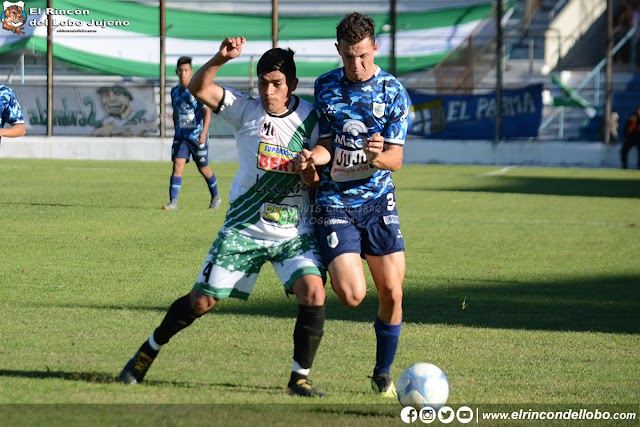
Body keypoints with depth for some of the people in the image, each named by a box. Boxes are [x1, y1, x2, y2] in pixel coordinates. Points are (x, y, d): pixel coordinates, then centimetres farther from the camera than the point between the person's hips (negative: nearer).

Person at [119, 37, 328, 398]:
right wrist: (221, 59, -35)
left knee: (313, 292, -21)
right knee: (202, 301, 3)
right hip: (244, 228, -1)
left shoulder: (311, 118, -3)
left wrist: (315, 171, -19)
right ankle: (148, 352, 26)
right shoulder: (245, 110, -6)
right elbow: (198, 88, -18)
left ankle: (300, 378, -7)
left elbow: (322, 174, 4)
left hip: (295, 232, 1)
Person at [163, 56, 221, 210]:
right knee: (177, 166, -11)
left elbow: (207, 111, -15)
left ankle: (216, 198, 31)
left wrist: (204, 132, -25)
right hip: (181, 135, 4)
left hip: (197, 135, -4)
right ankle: (173, 202, -13)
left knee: (203, 169, 9)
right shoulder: (175, 91, 6)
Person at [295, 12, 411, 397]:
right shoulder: (325, 87, 2)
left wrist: (376, 155, -28)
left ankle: (383, 374, 14)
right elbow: (327, 145, 7)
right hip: (335, 203, 0)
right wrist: (312, 156, -16)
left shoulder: (393, 93, -4)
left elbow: (396, 159, -5)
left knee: (392, 293, -5)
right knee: (352, 295, -16)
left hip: (378, 200, 0)